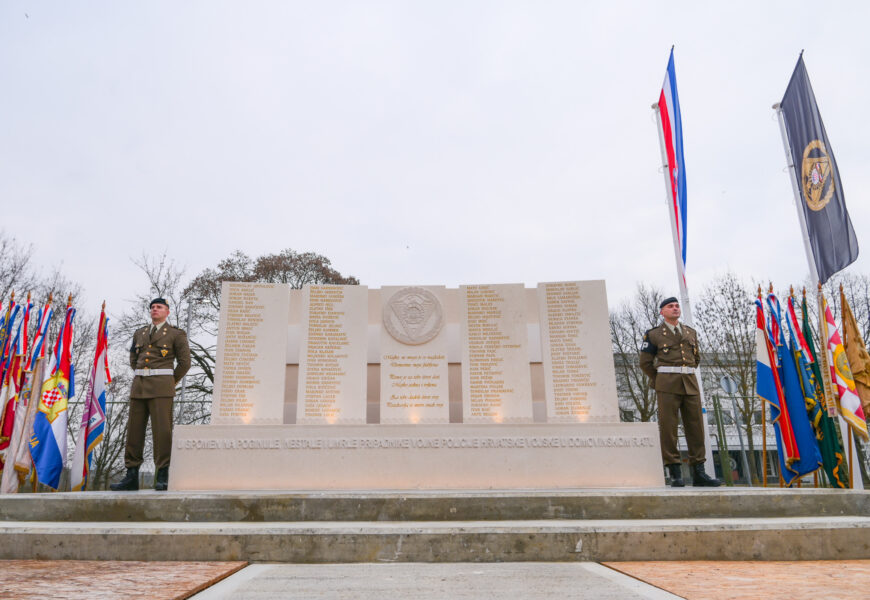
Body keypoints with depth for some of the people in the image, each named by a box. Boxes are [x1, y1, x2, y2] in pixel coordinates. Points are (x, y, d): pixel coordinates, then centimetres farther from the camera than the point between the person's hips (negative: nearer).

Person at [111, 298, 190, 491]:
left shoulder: (176, 334, 4)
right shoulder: (139, 334, 18)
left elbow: (185, 362, 4)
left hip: (161, 387, -5)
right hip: (139, 387, 5)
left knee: (162, 430, -10)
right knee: (134, 430, 4)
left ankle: (162, 477, -6)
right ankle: (131, 477, 10)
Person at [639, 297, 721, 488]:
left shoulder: (691, 333, 16)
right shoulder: (654, 334, 3)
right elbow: (645, 362, 7)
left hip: (690, 384, 4)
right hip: (667, 386, -4)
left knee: (695, 427, 3)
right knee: (668, 427, -5)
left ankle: (698, 473, 9)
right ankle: (675, 474, 1)